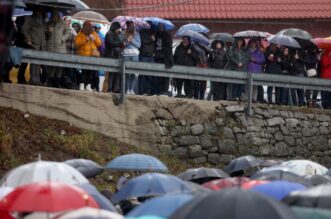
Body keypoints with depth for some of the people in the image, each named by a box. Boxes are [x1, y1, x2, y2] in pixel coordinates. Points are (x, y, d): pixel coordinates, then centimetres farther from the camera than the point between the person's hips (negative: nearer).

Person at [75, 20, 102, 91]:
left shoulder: (94, 34, 18)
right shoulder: (81, 34, 8)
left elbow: (99, 43, 15)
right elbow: (77, 43, -5)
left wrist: (94, 39, -3)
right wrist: (85, 40, -12)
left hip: (93, 55, 4)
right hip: (84, 55, -4)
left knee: (91, 71, -1)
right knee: (85, 70, -15)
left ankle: (88, 85, 5)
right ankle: (82, 85, -12)